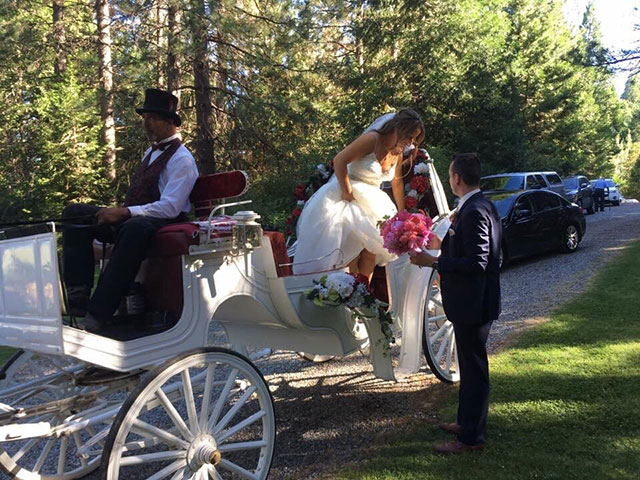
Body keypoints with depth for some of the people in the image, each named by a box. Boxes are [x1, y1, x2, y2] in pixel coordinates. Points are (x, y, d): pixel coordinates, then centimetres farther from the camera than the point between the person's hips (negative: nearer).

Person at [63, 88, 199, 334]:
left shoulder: (182, 159, -6)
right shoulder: (150, 152, 23)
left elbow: (169, 208, -18)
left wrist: (125, 212, -23)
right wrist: (118, 212, 7)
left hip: (164, 223, -9)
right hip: (130, 219, 9)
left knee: (134, 228, -42)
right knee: (75, 212, -4)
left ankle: (98, 314, -39)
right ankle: (78, 294, -20)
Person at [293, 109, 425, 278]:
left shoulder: (398, 152, 6)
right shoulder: (372, 140, -18)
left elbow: (397, 182, 19)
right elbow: (339, 161, -23)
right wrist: (347, 193, -19)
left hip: (371, 202, 7)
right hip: (346, 198, -7)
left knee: (371, 252, 1)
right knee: (352, 252, -14)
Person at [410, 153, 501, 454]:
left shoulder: (474, 212, -22)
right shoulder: (479, 207, 9)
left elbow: (477, 262, -26)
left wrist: (434, 262, -25)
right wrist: (445, 244, 12)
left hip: (473, 303, -11)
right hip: (472, 301, 11)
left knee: (474, 368, 2)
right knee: (471, 365, 21)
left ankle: (471, 438, 15)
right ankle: (467, 421, 37)